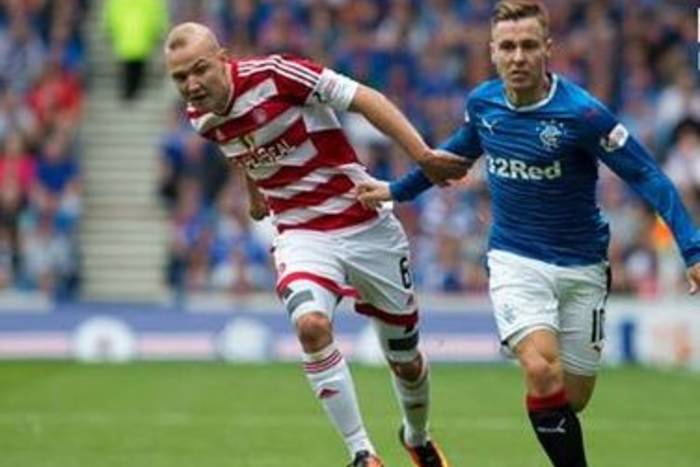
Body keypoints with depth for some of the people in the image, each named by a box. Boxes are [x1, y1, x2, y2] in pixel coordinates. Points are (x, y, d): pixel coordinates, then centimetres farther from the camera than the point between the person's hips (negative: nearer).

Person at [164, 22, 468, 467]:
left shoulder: (272, 74, -20)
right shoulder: (202, 119, -2)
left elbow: (361, 98, -18)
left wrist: (422, 155, -25)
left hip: (366, 226, -3)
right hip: (302, 234, 3)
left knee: (406, 361, 9)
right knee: (311, 325, -29)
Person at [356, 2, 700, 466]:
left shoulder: (582, 114, -19)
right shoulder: (483, 103, -4)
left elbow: (649, 178, -16)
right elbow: (458, 150, 20)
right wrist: (398, 190, 27)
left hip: (580, 267, -1)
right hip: (515, 260, 1)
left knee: (573, 399, 6)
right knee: (542, 371, -24)